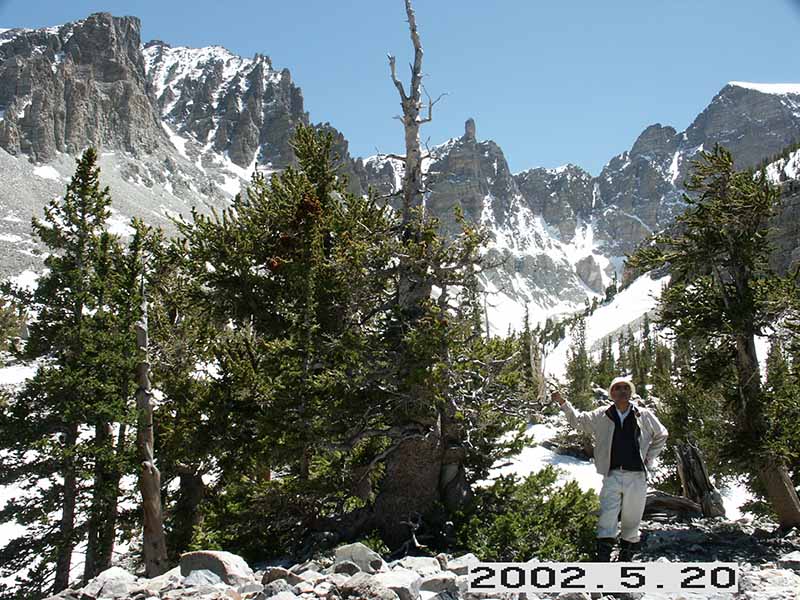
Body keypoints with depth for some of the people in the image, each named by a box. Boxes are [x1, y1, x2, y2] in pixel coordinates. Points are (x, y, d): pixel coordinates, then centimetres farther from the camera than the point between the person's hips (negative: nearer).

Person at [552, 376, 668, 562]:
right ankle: (603, 558, -9)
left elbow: (661, 435, 19)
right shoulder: (602, 416, 5)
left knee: (632, 520, 9)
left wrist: (649, 458, 11)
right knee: (607, 520, -9)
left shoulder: (644, 415, 5)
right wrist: (563, 403, 0)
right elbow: (578, 419, 14)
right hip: (612, 475, -1)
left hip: (637, 476, 1)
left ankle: (626, 557, 24)